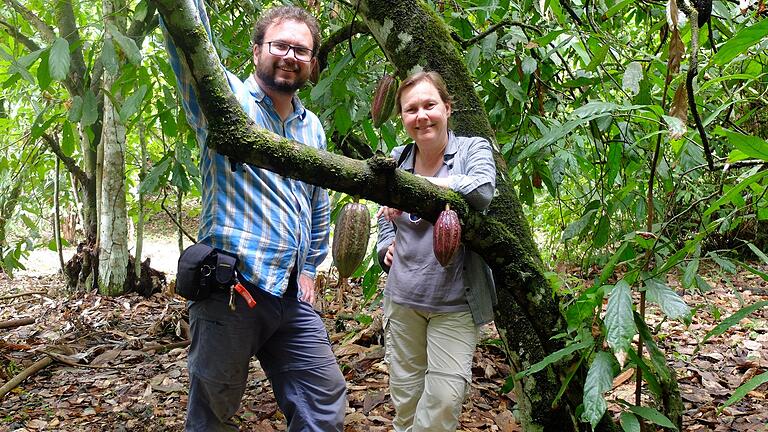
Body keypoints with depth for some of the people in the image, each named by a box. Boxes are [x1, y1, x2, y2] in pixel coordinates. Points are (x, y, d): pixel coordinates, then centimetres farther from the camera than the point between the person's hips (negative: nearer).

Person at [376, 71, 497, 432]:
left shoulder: (472, 149, -5)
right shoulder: (397, 159, 6)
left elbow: (482, 191, -27)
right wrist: (387, 244, 1)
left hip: (455, 303, -3)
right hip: (402, 298, 4)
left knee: (444, 399, -6)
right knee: (404, 398, 12)